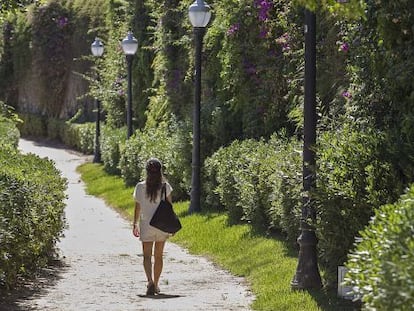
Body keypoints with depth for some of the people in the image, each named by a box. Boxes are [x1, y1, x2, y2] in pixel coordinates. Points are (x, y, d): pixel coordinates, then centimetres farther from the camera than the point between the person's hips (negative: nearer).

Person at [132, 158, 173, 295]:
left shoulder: (140, 187, -5)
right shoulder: (165, 186, -4)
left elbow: (137, 208, 1)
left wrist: (135, 225, 11)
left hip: (146, 224, -1)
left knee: (147, 256, 0)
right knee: (158, 256, 14)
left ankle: (150, 282, -21)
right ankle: (156, 284, 22)